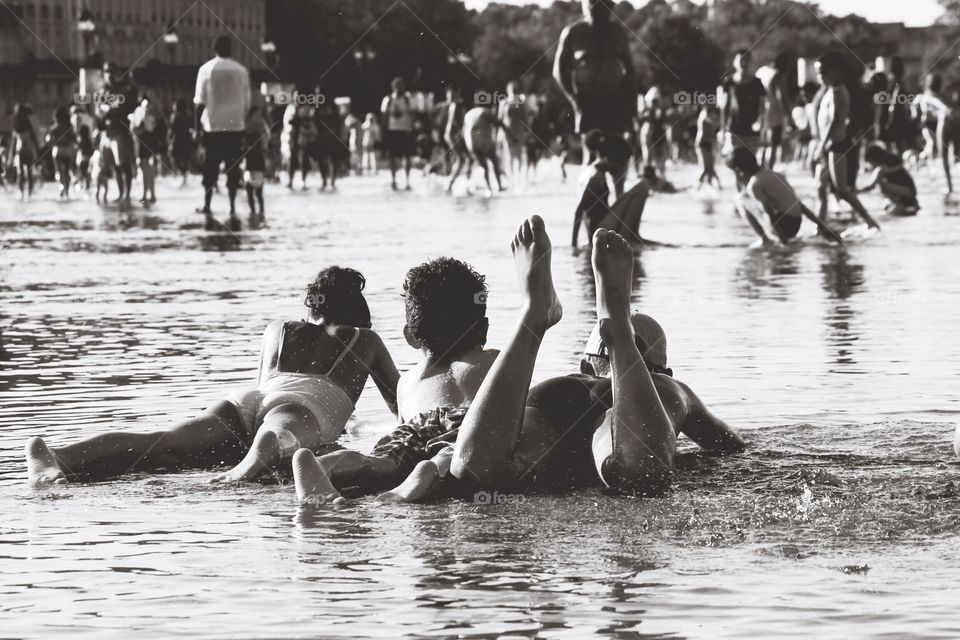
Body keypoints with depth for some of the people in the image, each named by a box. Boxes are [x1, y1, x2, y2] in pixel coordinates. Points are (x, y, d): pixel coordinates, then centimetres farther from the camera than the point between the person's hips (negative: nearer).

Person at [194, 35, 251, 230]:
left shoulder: (206, 69, -2)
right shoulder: (241, 71, 3)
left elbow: (200, 101, -3)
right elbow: (247, 102, 4)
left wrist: (197, 126, 3)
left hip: (212, 126, -1)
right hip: (236, 125, 1)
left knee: (210, 169, 7)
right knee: (233, 168, 3)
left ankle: (207, 209, 3)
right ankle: (232, 211, -7)